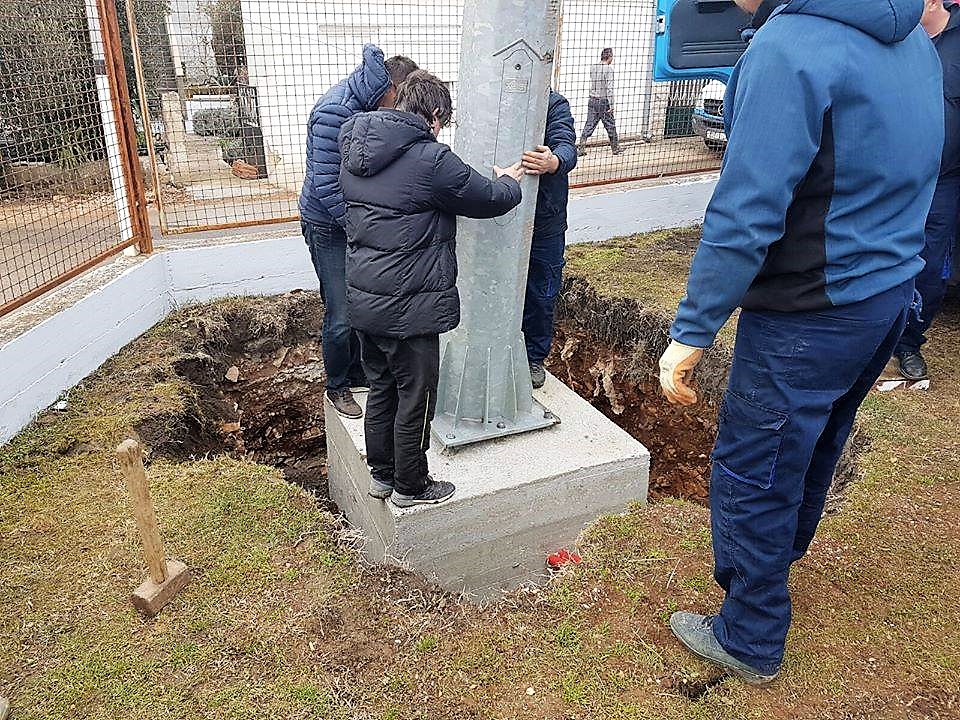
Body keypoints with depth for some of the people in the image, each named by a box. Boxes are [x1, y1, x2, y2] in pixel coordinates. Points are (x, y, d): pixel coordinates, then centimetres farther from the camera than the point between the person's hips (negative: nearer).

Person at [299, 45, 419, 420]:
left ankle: (359, 373, 32)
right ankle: (337, 386, 21)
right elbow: (328, 188, -25)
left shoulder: (371, 106, 2)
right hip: (329, 226, -7)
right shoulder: (334, 113, -25)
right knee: (341, 317, -1)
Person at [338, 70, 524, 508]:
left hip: (362, 298, 8)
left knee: (381, 388, 21)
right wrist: (510, 181, 16)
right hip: (408, 307, -8)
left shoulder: (355, 152, 6)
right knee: (415, 399, 9)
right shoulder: (430, 160, -18)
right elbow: (491, 200, -8)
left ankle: (381, 474, 36)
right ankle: (410, 488, 25)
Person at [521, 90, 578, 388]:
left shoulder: (555, 104, -7)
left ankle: (535, 357, 31)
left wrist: (553, 161, -47)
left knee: (541, 294, 11)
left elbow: (567, 146, -23)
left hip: (544, 220, -1)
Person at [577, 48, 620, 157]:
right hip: (603, 101, -5)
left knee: (589, 125, 5)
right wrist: (611, 105, -15)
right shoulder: (609, 68, -12)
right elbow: (609, 88, -15)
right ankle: (615, 149, 18)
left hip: (592, 100, 5)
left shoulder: (593, 68, 6)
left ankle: (581, 149, -2)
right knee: (610, 126, 8)